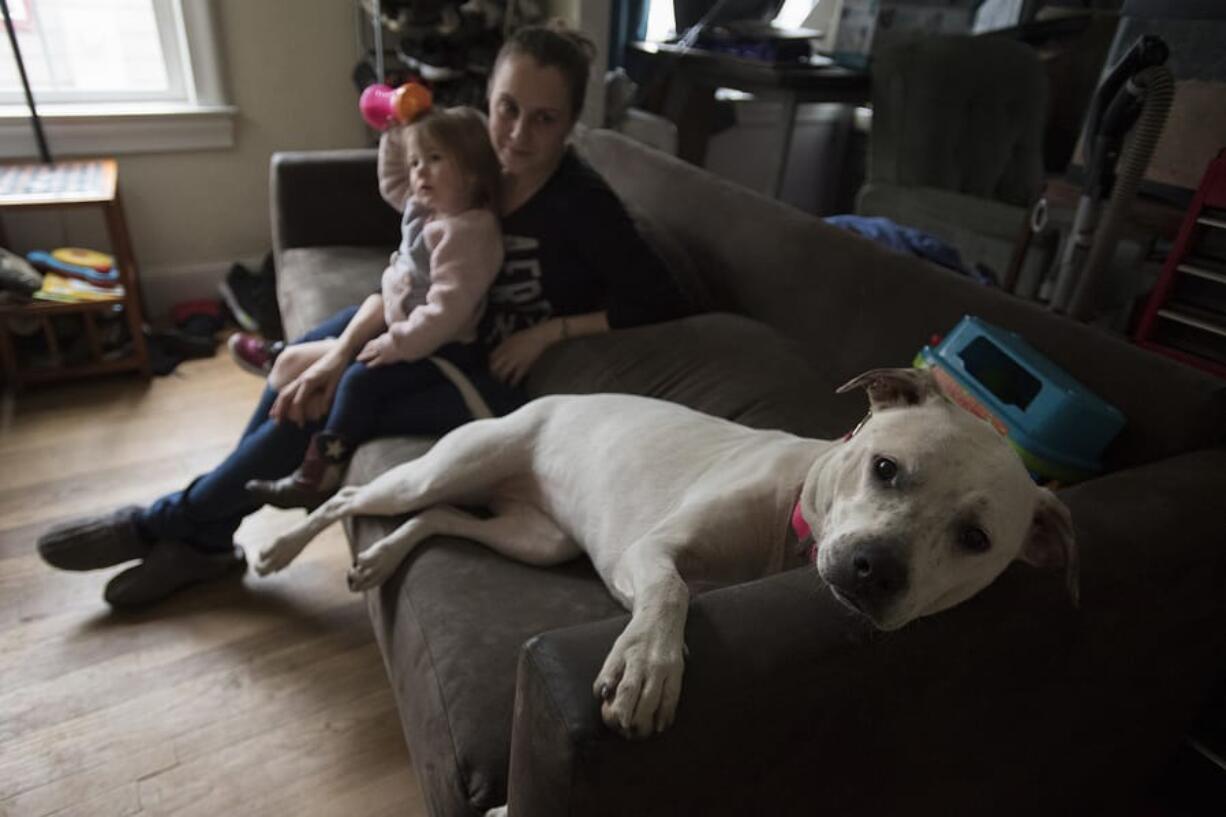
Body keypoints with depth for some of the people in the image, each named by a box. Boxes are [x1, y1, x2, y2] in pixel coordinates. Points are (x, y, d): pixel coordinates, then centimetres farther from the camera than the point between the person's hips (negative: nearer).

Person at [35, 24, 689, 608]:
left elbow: (660, 305, -22)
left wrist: (550, 331, -23)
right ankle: (206, 536, 17)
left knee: (327, 406, -14)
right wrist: (339, 354, -19)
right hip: (453, 332, 8)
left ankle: (170, 523, 11)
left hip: (503, 375, -7)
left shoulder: (581, 203, -24)